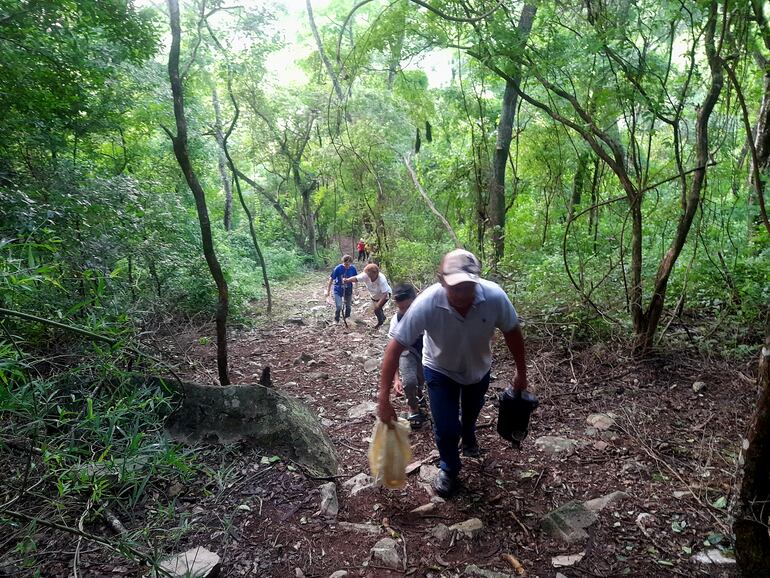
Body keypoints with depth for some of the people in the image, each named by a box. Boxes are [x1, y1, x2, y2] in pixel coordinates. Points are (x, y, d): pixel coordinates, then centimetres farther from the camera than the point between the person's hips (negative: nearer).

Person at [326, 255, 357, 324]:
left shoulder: (353, 269, -13)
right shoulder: (338, 268, -20)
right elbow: (331, 279, -13)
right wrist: (328, 291, -11)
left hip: (348, 290, 3)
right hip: (338, 290, -3)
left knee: (348, 306, 15)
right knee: (338, 307, -10)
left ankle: (347, 319, 40)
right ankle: (336, 320, 15)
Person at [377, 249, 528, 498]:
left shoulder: (495, 296, -36)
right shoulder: (426, 303, -39)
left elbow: (512, 332, -16)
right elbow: (396, 347, -33)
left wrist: (521, 373, -5)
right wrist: (384, 398, -33)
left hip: (478, 368, 3)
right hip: (440, 370, -2)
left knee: (471, 412, 27)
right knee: (446, 427, -6)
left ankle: (468, 438, 65)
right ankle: (449, 469, 29)